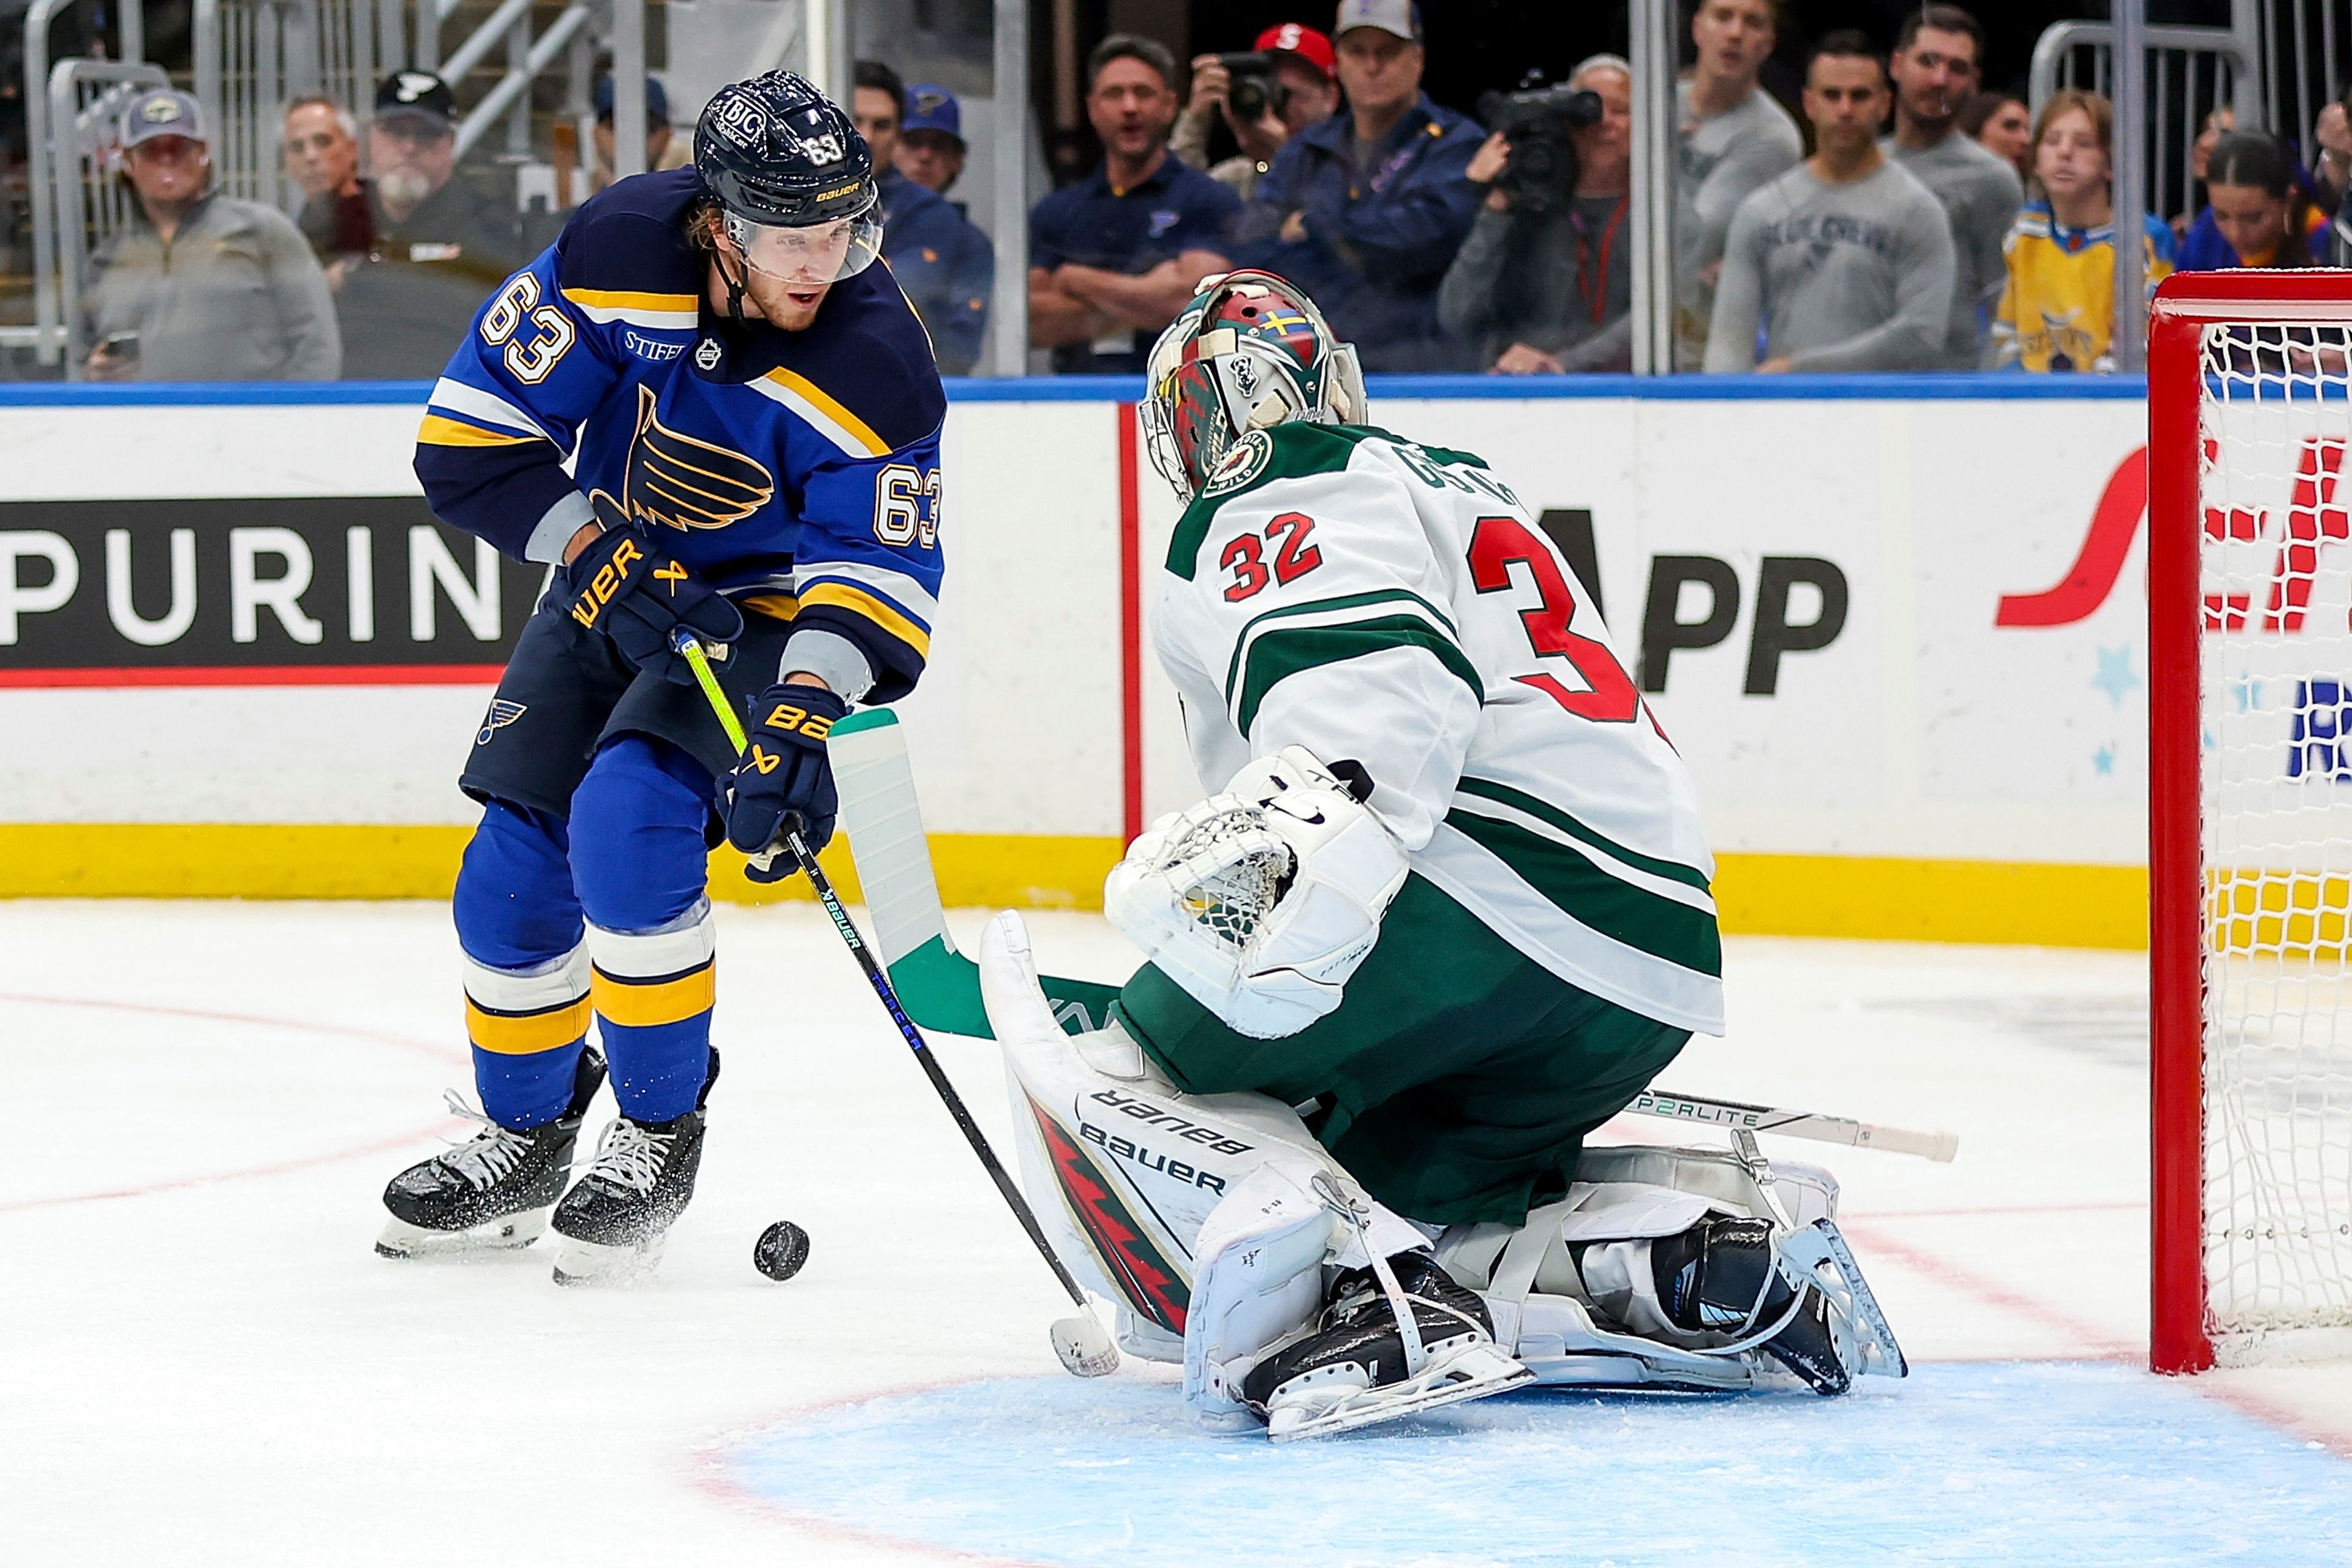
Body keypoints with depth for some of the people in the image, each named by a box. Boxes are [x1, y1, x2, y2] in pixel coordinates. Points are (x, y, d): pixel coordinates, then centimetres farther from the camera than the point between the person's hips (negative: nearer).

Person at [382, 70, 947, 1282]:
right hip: (612, 588, 4)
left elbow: (875, 568, -24)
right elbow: (469, 437, -16)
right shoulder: (617, 253, -21)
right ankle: (525, 1135, 25)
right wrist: (603, 558, -24)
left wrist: (801, 721, -38)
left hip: (761, 615, -4)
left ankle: (659, 1138, -8)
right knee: (513, 872, 0)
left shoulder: (874, 361, -26)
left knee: (628, 827, -25)